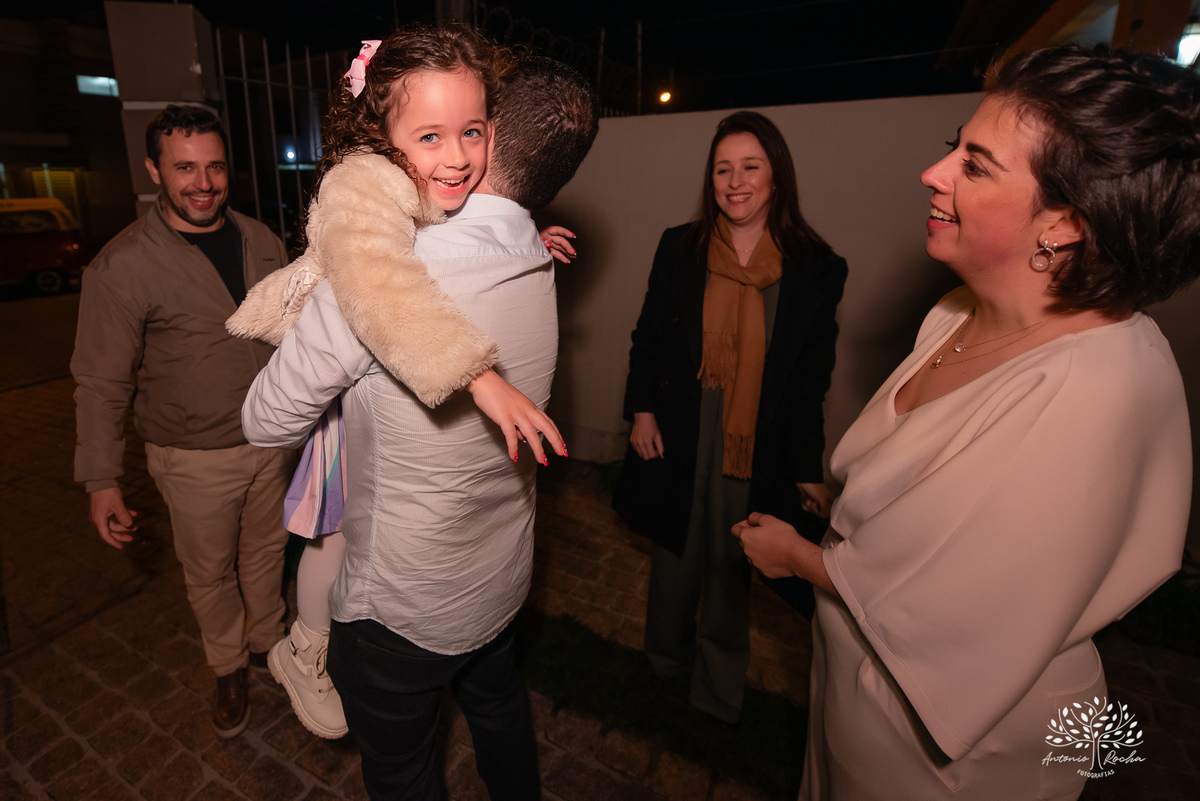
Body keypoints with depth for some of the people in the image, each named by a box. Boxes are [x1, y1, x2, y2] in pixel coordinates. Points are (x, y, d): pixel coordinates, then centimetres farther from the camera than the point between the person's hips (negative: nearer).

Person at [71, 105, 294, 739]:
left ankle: (268, 640, 45)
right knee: (209, 573, 15)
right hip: (195, 460, -3)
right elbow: (101, 383, -9)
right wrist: (101, 480, -8)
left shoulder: (260, 240, 0)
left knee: (266, 552, 21)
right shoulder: (122, 267, -14)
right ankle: (229, 668, 40)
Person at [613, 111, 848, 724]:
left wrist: (809, 468, -1)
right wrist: (642, 411, -5)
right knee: (676, 552, 19)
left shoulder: (816, 268, -5)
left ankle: (719, 690, 39)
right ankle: (667, 657, 48)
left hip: (758, 446, -1)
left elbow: (811, 378, -2)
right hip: (678, 436, 2)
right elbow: (648, 338, 6)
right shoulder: (679, 248, -1)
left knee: (733, 566, 13)